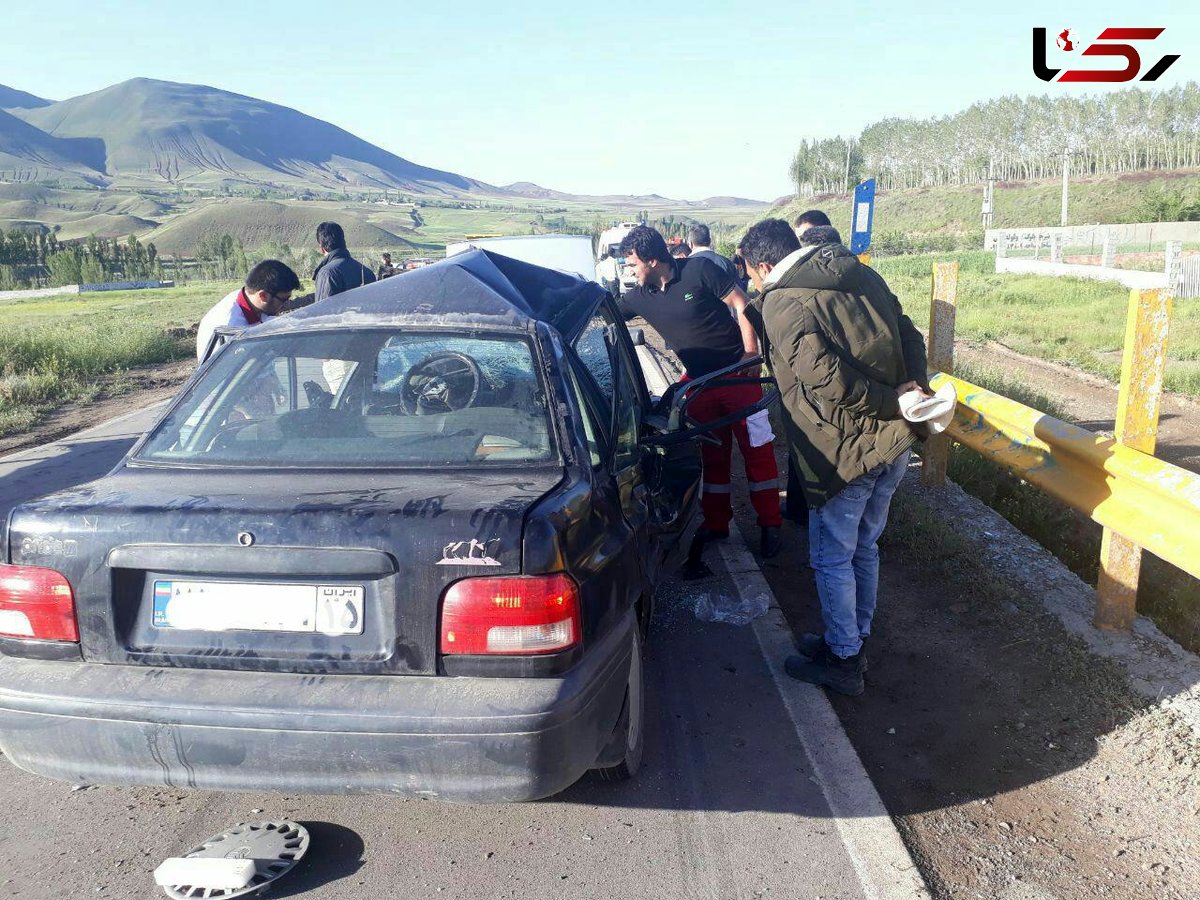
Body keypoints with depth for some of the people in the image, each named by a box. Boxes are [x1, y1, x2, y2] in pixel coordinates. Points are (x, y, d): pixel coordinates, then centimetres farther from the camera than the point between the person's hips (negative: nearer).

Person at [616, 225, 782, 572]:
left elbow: (741, 305, -10)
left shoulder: (699, 270, -13)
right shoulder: (639, 297, 0)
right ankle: (716, 524, 23)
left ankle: (770, 525, 10)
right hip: (699, 382, 5)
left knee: (757, 450, 0)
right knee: (713, 455, 12)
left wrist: (750, 351, -14)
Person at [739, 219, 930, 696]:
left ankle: (842, 661, 23)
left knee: (832, 559, 10)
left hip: (846, 453, -8)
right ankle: (853, 640, 38)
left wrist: (892, 400, -14)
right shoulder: (862, 274, 10)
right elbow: (910, 334, 11)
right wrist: (915, 387, 0)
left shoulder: (782, 303, -14)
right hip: (895, 442, 8)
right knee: (865, 549, 22)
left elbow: (828, 380, -24)